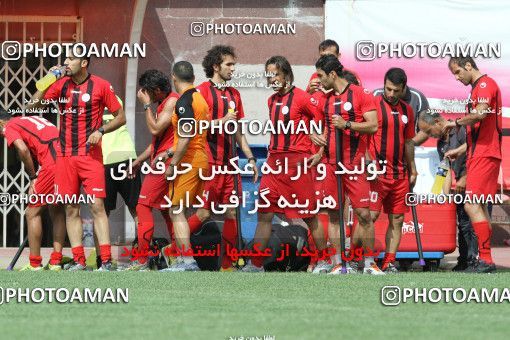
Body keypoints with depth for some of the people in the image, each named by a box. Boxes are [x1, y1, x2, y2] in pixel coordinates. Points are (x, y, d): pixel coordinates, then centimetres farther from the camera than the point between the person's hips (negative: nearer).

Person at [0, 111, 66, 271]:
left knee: (32, 212, 3)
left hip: (52, 164, -8)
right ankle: (55, 262, 17)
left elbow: (23, 149, -10)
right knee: (57, 210, 19)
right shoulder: (31, 119, 32)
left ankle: (35, 264, 4)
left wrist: (33, 177, 1)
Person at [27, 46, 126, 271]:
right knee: (71, 208, 3)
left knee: (97, 205, -10)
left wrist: (101, 130, -12)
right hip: (65, 155, 4)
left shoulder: (100, 85, -2)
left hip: (91, 155, -4)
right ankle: (78, 260, 7)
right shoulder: (61, 85, 8)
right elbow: (33, 104, 5)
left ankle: (106, 261, -10)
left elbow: (120, 117, 4)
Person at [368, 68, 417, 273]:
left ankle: (389, 262, 9)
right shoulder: (374, 105, -4)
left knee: (397, 220, 5)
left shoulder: (407, 110, 14)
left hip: (400, 175, 6)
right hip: (377, 173, -6)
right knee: (370, 216, -12)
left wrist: (412, 170, 21)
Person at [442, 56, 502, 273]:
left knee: (472, 206, -16)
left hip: (484, 155, -11)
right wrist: (460, 150, 25)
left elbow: (480, 113, -27)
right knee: (479, 207, 8)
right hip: (477, 155, 11)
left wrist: (456, 123, -13)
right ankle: (484, 262, 8)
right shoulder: (477, 88, 22)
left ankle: (485, 260, -18)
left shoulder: (485, 84, -9)